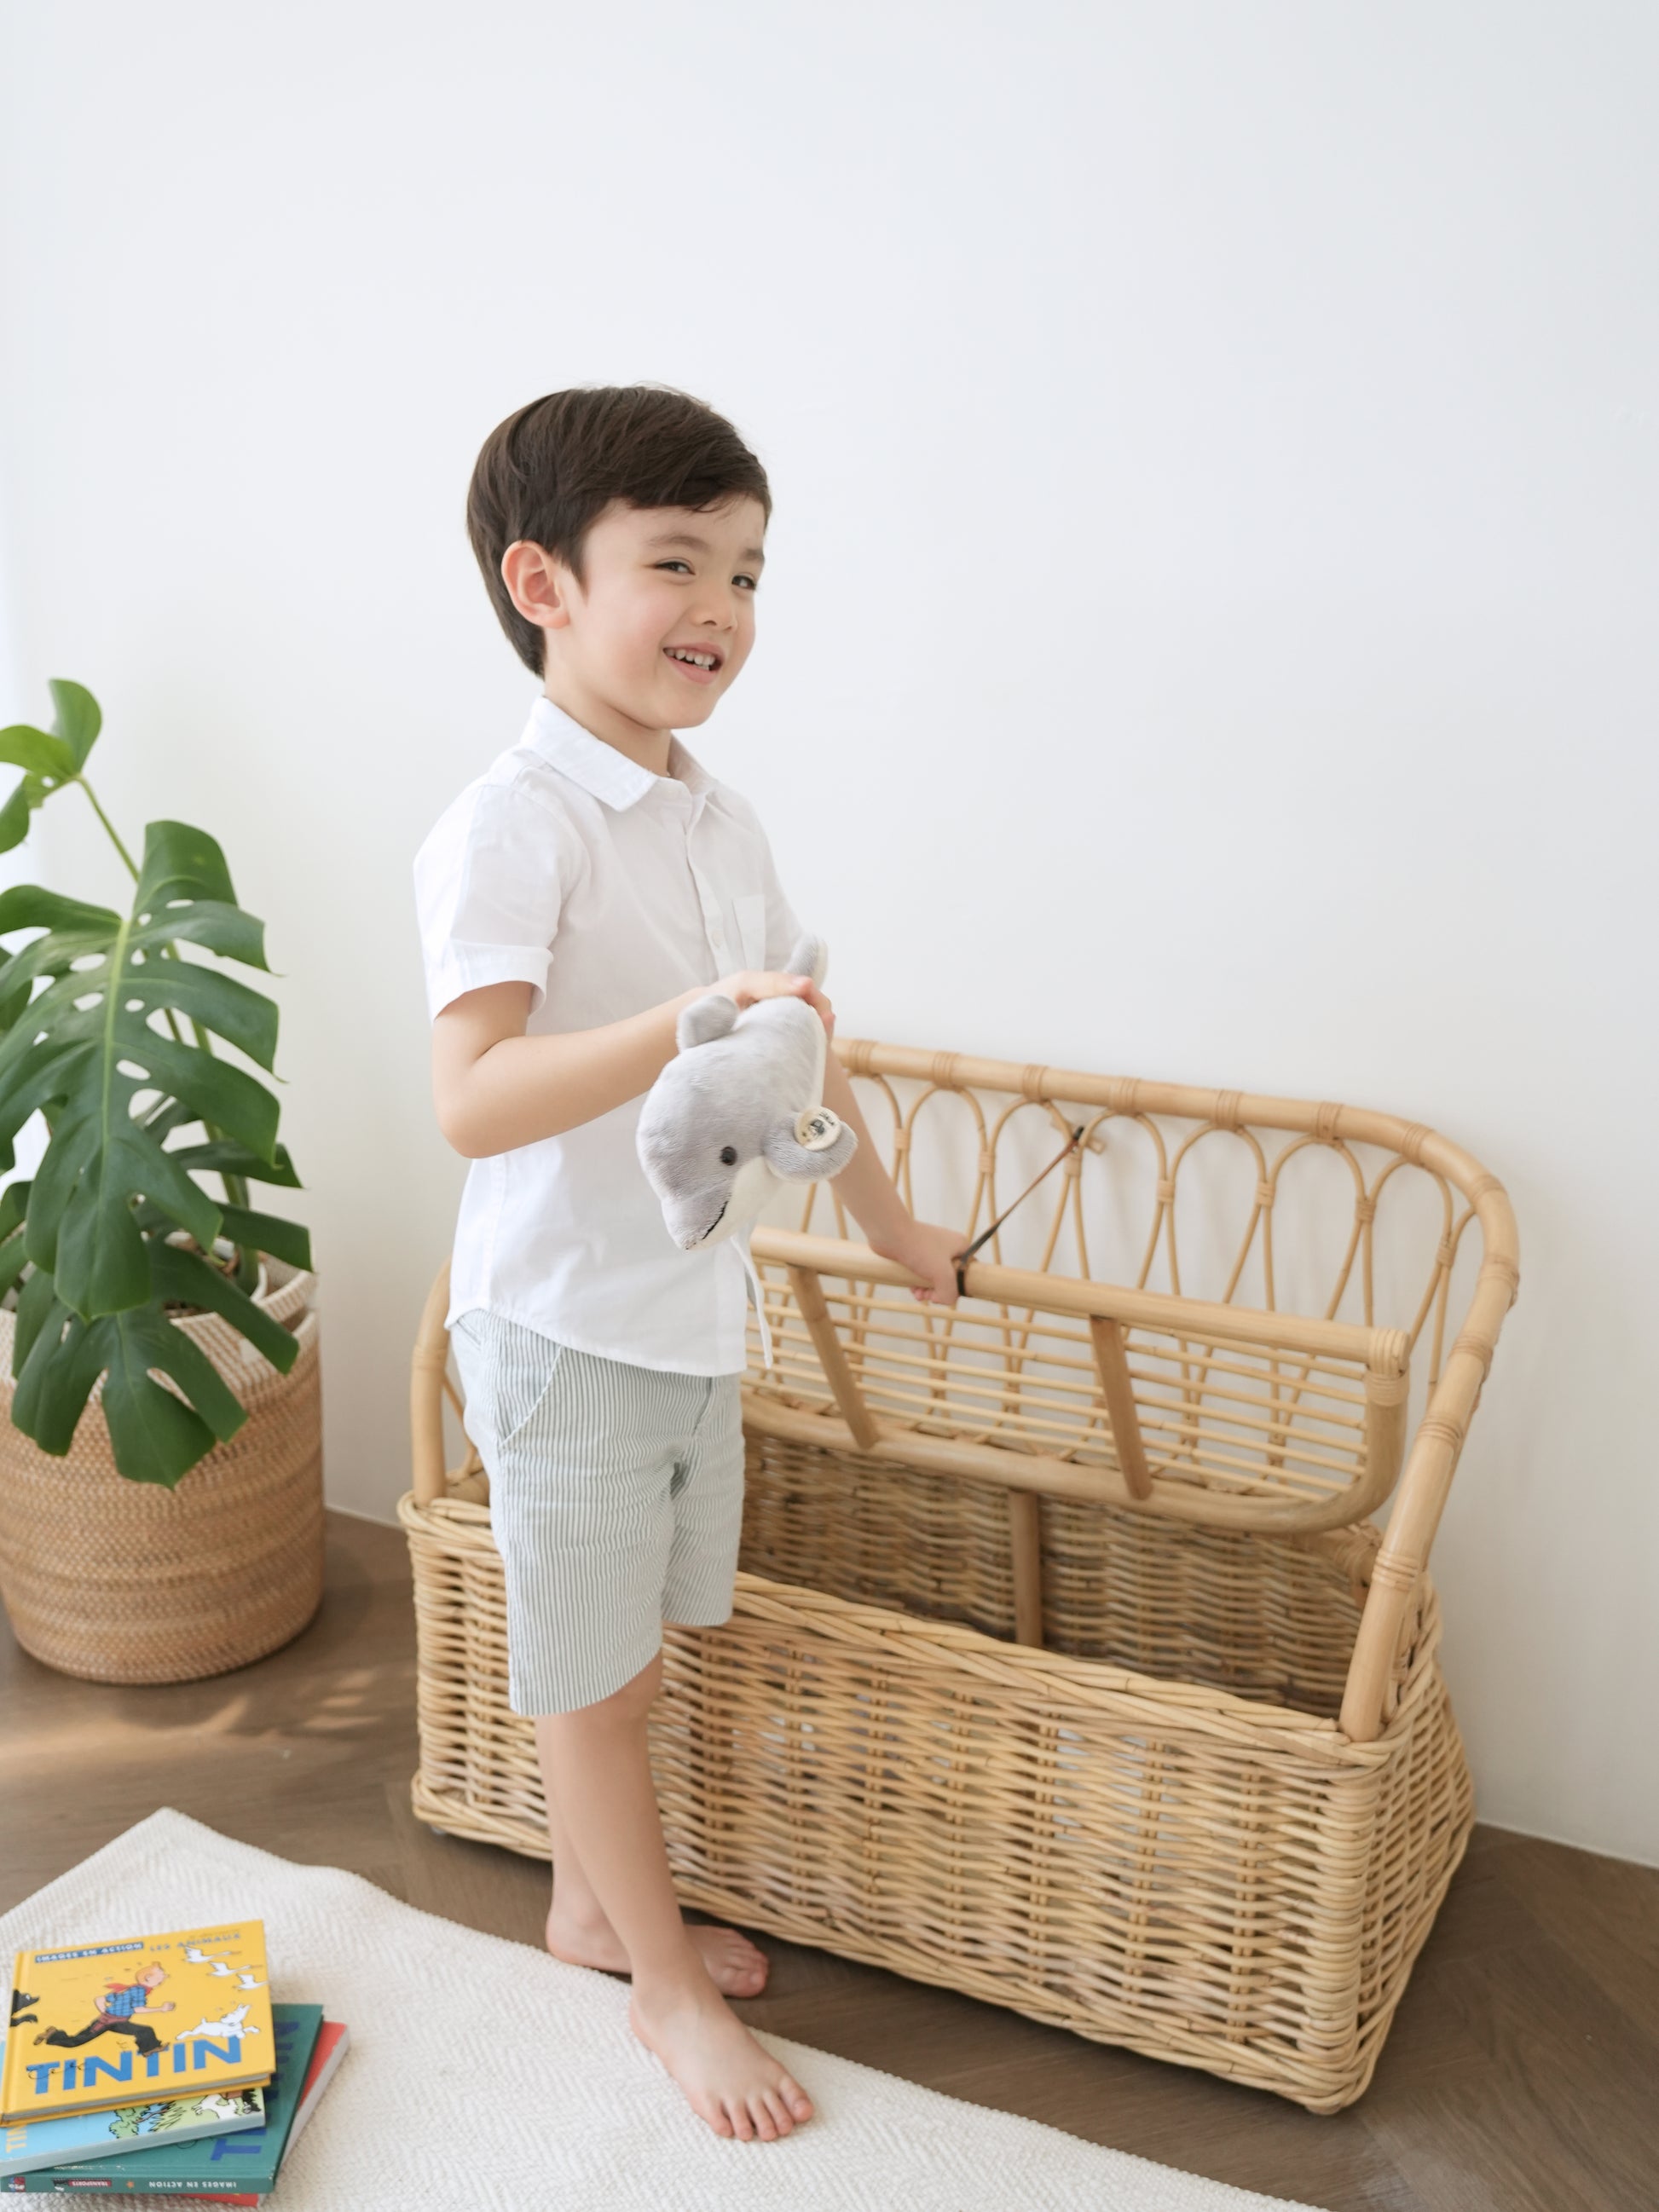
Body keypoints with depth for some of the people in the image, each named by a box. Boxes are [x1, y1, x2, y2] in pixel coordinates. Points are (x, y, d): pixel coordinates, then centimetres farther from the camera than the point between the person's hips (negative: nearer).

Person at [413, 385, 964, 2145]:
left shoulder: (717, 820, 5)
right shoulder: (508, 828, -20)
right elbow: (470, 1100, -32)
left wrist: (886, 1220, 26)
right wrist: (685, 1027, -45)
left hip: (696, 1312, 7)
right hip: (565, 1327, -7)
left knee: (626, 1653, 22)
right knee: (596, 1674, 11)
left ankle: (589, 1904, 43)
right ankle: (662, 1980, 29)